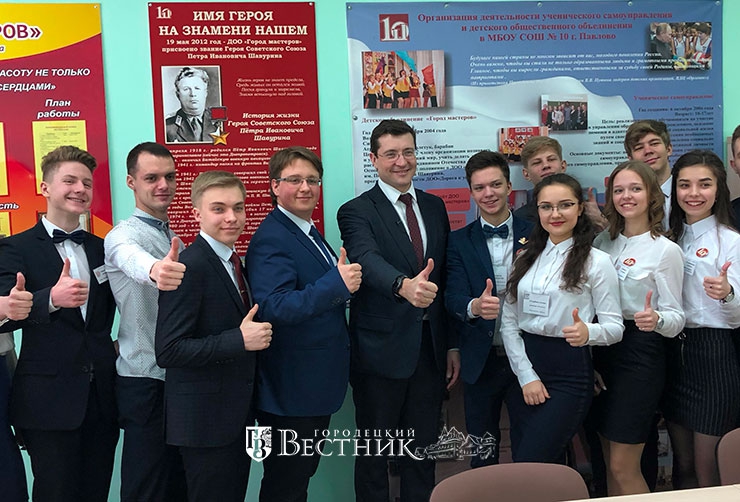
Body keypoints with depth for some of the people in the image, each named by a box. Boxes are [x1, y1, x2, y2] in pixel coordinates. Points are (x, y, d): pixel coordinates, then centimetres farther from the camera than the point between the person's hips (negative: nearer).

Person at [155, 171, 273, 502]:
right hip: (205, 417, -8)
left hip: (237, 412, 9)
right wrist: (240, 340, -25)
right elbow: (167, 351, -23)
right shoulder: (189, 267, -19)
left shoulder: (232, 262, 10)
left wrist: (257, 334, 1)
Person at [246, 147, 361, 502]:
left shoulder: (309, 233, 13)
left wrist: (344, 283, 3)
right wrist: (337, 283, -33)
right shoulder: (271, 239, -18)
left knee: (303, 473, 23)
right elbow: (272, 308, -29)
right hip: (291, 391, -9)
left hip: (316, 386, 9)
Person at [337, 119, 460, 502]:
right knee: (374, 453, 11)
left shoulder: (434, 207, 9)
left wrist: (452, 344, 10)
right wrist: (404, 285, -50)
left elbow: (444, 279, 11)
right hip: (381, 352, -5)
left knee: (424, 449, 17)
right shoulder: (357, 212, -8)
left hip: (431, 350, 5)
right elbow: (369, 260, -29)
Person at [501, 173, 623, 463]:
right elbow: (508, 322, 5)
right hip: (524, 366, 5)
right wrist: (526, 375, -6)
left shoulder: (596, 261, -3)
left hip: (569, 373, -5)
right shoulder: (526, 258, 10)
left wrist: (588, 332, -27)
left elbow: (615, 327, -5)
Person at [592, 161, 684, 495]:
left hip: (640, 353, -5)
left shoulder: (666, 251, -8)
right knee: (609, 462, 15)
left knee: (623, 467, 0)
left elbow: (676, 317, -7)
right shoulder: (602, 241, 8)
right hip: (600, 350, 6)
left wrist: (655, 319, -30)